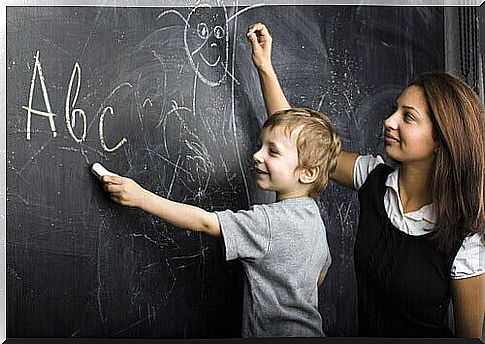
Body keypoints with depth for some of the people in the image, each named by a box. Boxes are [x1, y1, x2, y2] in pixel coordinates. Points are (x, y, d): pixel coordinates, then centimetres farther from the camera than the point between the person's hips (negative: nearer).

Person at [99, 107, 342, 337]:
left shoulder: (271, 222, -27)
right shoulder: (312, 214, 1)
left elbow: (203, 222, -27)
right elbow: (320, 274, 13)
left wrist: (141, 197, -23)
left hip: (282, 332, -9)